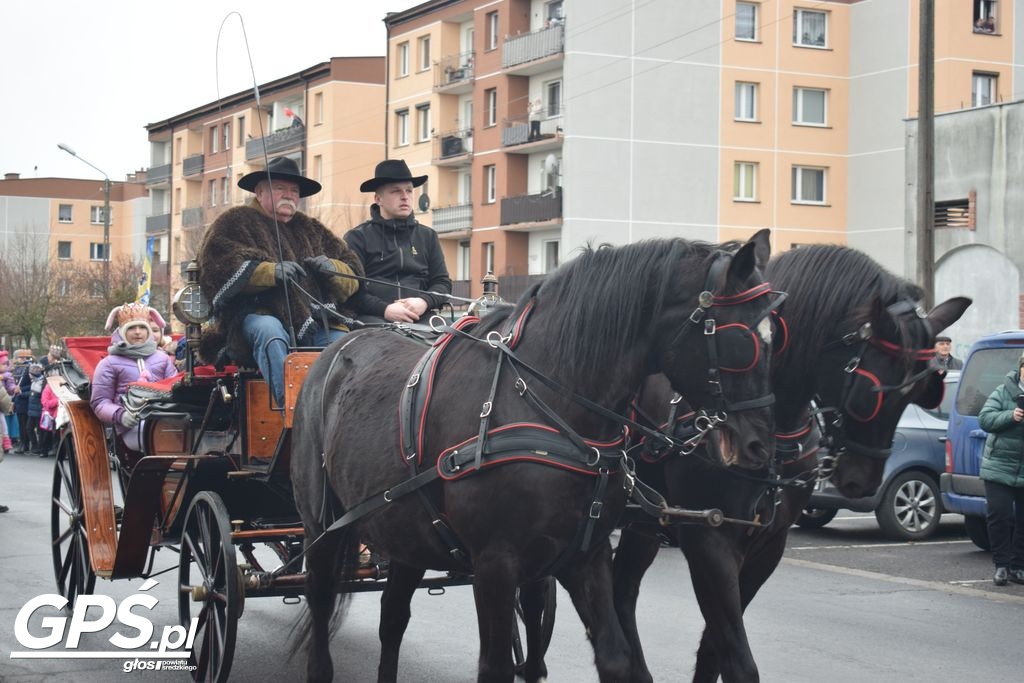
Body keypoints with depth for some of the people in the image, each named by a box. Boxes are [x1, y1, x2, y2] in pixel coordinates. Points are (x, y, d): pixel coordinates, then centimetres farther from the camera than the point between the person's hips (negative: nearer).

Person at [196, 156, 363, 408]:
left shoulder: (311, 230, 32)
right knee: (269, 331, -39)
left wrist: (331, 268, 4)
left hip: (317, 320, 4)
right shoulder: (235, 222, 17)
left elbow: (353, 275, 29)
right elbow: (216, 268, -3)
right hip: (259, 313, -4)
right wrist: (270, 272, -16)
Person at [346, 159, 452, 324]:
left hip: (420, 318, 4)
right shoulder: (357, 237, 8)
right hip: (374, 318, -4)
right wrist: (385, 309, -17)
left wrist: (425, 302, -7)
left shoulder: (428, 236, 22)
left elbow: (442, 282, 16)